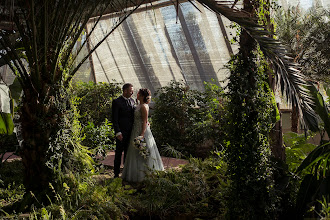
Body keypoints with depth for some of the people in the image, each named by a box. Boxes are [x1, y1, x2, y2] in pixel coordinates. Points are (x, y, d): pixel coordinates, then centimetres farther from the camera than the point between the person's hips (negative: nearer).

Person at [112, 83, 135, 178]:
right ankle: (116, 174, 13)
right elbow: (114, 119, -11)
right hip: (121, 132, -6)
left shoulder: (132, 101, 10)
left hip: (131, 131, 6)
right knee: (119, 153, 3)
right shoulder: (117, 102, -9)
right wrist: (118, 132, -18)